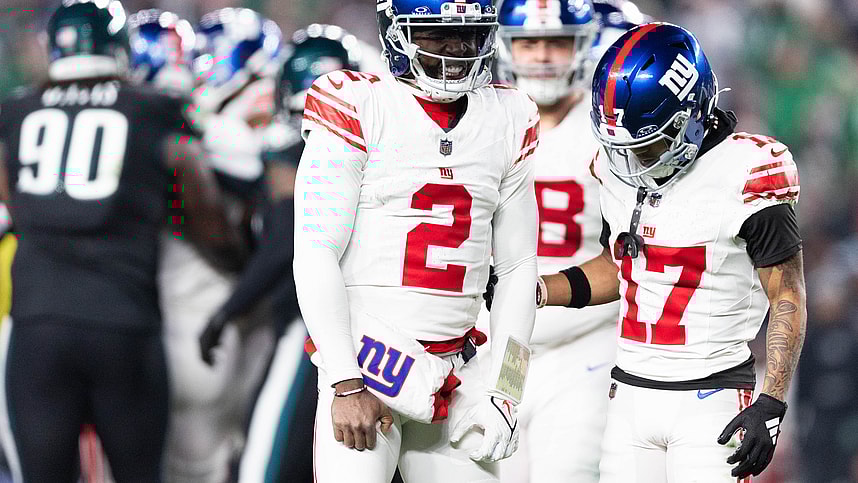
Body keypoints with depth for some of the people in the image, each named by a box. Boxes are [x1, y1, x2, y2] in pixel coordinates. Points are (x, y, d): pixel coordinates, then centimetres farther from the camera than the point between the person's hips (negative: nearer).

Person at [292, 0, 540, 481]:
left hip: (454, 372, 5)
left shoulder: (508, 122, 10)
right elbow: (314, 258, -9)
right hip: (362, 364, -5)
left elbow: (517, 269, 14)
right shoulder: (358, 110, -6)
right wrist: (346, 384, -14)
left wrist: (504, 390, 5)